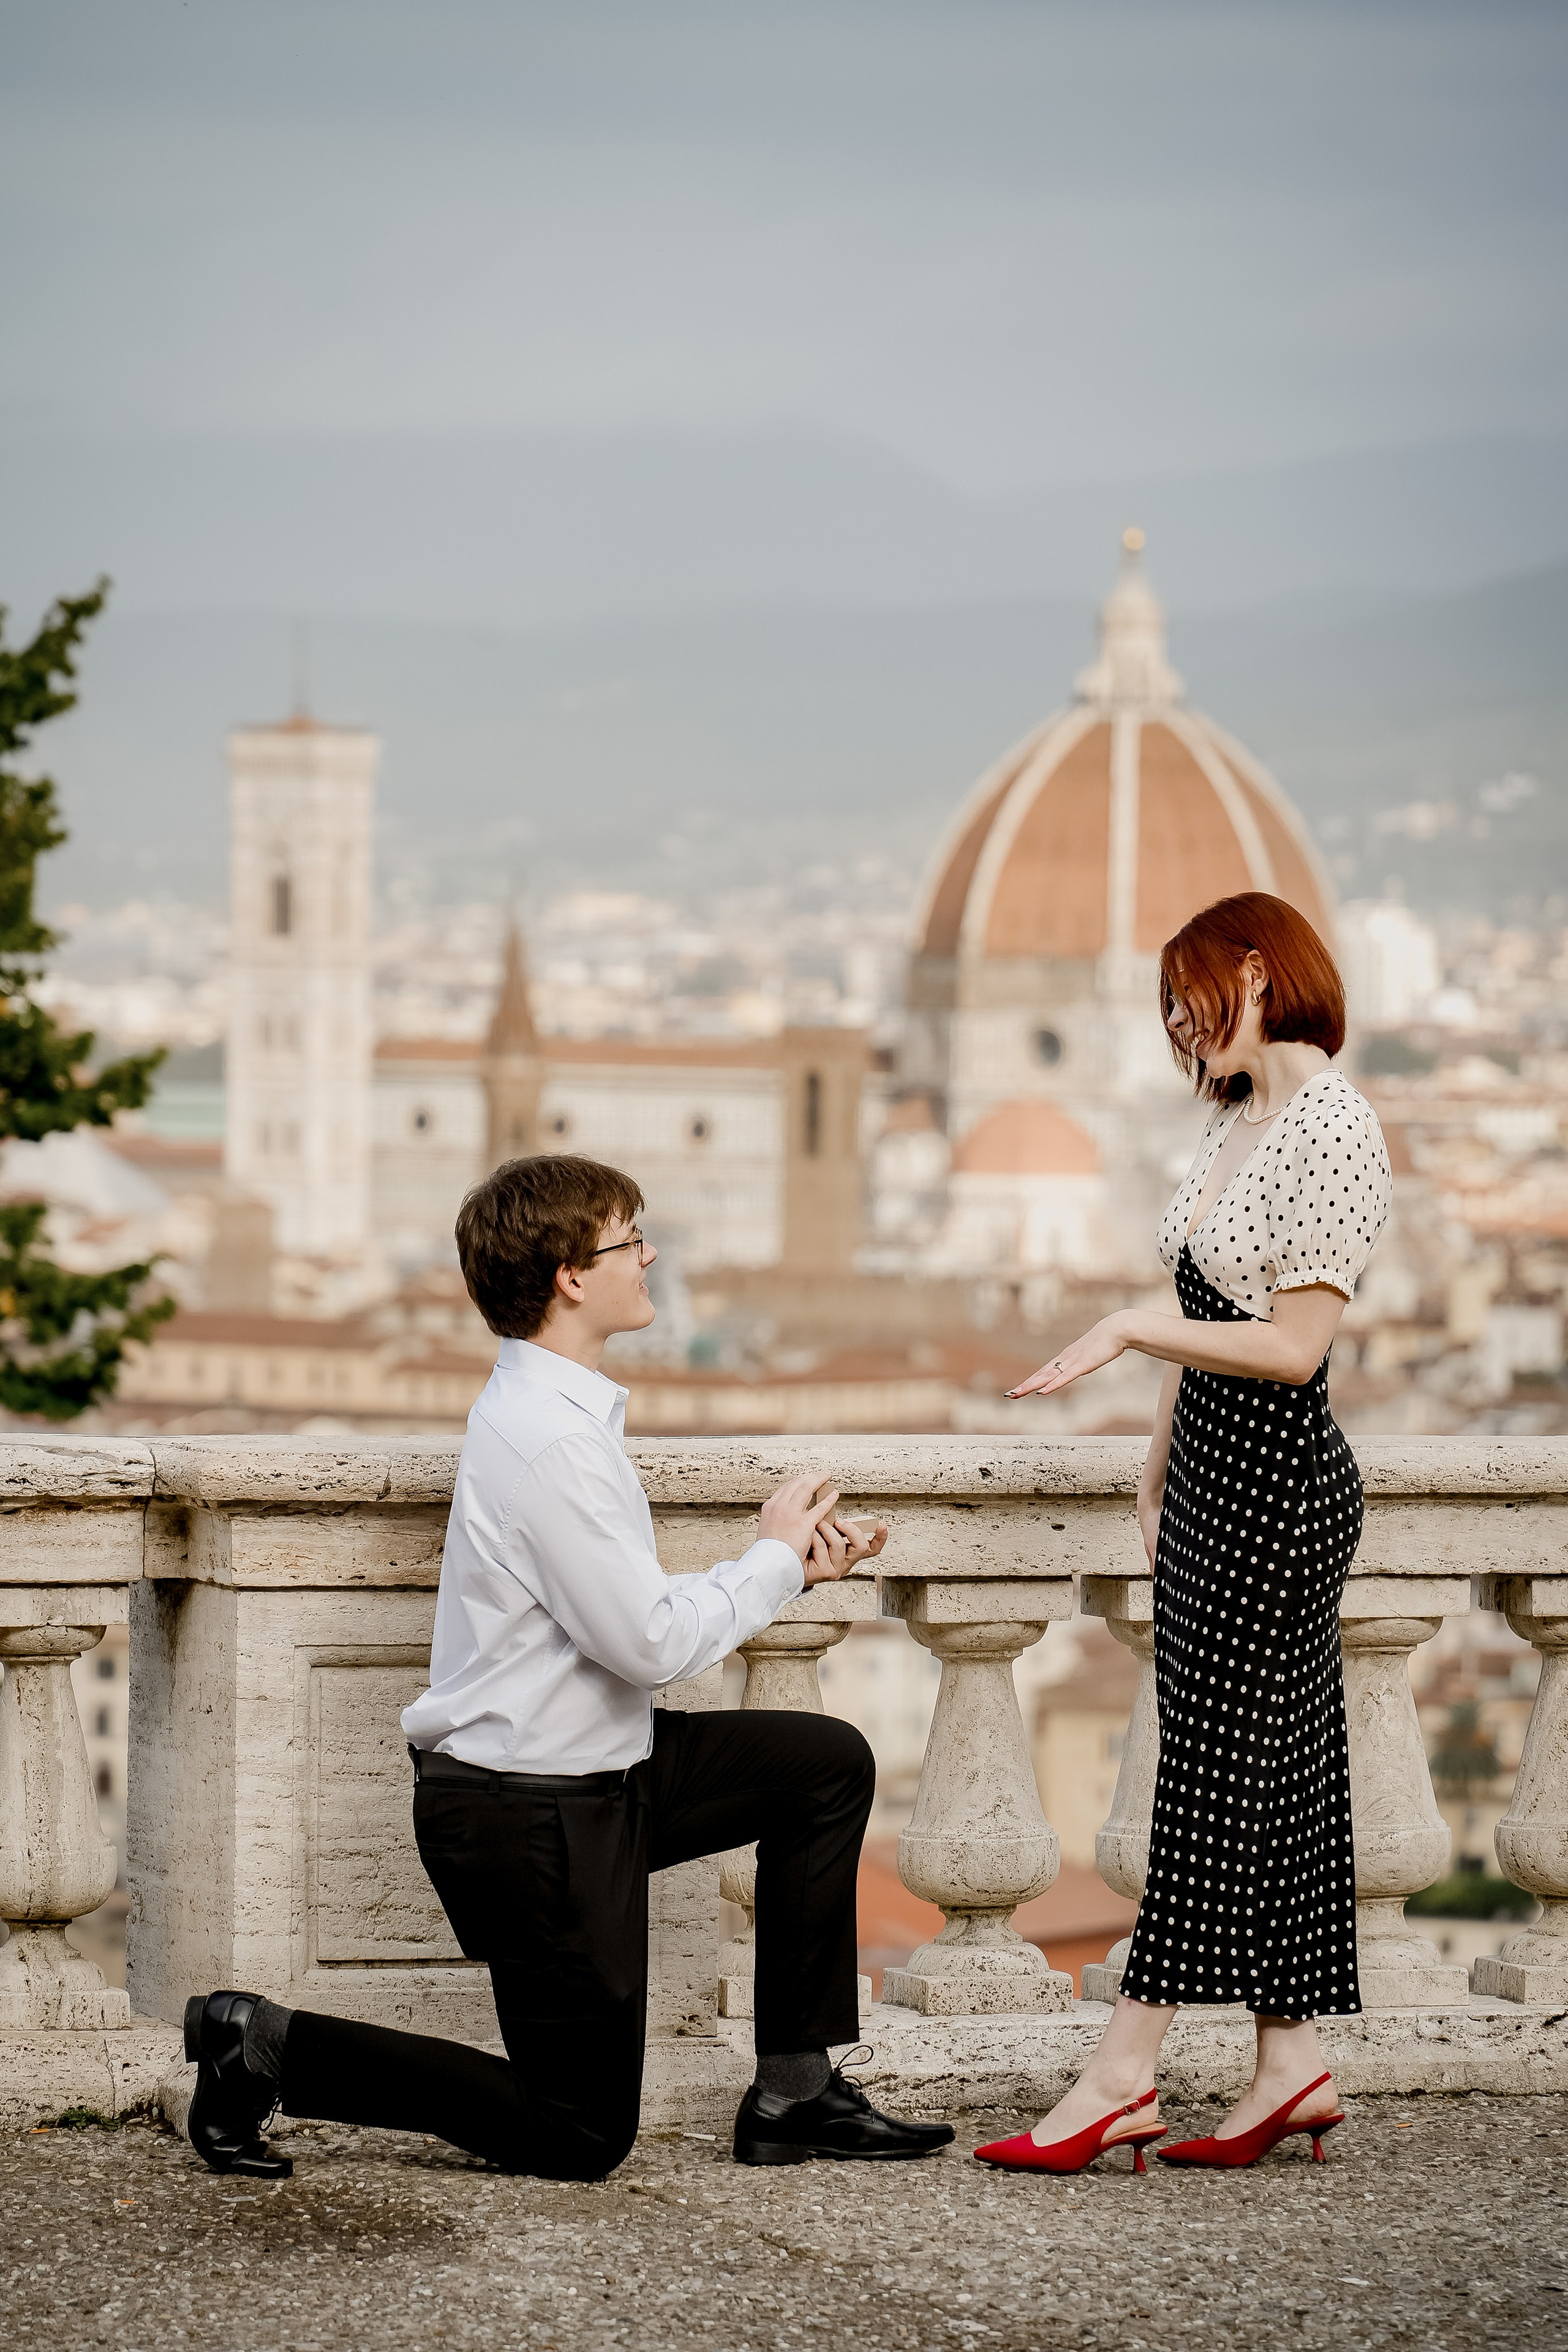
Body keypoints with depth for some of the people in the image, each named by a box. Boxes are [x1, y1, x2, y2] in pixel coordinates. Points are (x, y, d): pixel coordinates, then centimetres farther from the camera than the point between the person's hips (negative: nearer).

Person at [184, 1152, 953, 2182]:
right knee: (583, 2136, -1)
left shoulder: (563, 1408, 8)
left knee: (831, 1762, 12)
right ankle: (267, 2048, 3)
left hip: (596, 1771, 10)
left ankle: (795, 2093, 14)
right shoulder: (550, 1440, -24)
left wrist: (793, 1561, 5)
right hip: (527, 1814, -10)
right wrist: (774, 1561, -8)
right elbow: (652, 1644, -23)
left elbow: (637, 1607, 14)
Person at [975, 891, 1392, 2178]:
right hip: (1210, 1475, 9)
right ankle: (1294, 2069, 12)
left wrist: (1130, 1328, -20)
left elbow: (1294, 1346, -20)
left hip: (1280, 1482, -9)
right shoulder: (1238, 1120, 13)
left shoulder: (1335, 1128, -16)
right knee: (1272, 1769, 9)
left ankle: (1124, 2073, -5)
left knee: (1217, 1766, -6)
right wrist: (1158, 1479, 17)